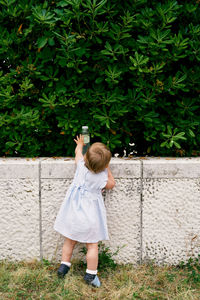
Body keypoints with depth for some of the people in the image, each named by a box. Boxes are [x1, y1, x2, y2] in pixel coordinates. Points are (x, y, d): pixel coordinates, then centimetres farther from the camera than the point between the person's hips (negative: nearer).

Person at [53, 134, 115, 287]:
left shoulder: (81, 165, -12)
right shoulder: (102, 178, -19)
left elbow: (78, 152, 11)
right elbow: (112, 184, 4)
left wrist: (80, 144, 31)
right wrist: (107, 169, 4)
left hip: (73, 211, 4)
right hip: (90, 216, -4)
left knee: (70, 241, 19)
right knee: (92, 245, 9)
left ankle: (64, 266, 29)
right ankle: (91, 274, 14)